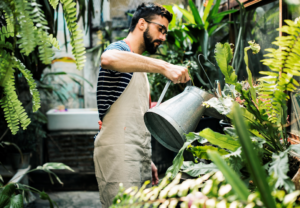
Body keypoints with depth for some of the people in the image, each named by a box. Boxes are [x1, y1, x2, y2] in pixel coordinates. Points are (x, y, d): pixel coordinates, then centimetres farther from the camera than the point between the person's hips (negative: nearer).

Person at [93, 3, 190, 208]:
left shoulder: (139, 66, 25)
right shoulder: (120, 49, -4)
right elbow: (108, 59, -32)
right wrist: (164, 66, -35)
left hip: (138, 157, 9)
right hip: (119, 156, -9)